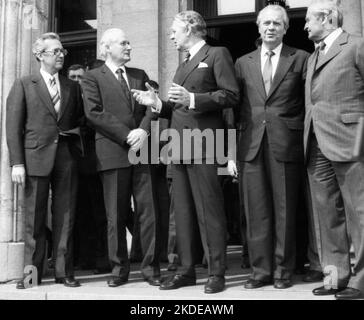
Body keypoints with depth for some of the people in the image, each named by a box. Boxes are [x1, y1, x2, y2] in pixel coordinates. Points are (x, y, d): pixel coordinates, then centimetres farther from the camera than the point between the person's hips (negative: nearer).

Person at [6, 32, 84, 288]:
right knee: (34, 219, 3)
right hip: (36, 157, -3)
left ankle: (64, 272, 12)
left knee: (65, 217, 4)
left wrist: (76, 133, 4)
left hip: (66, 157, 3)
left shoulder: (73, 87, 14)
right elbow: (13, 127, -1)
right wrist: (17, 163, -8)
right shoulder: (24, 85, 4)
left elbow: (81, 119, 26)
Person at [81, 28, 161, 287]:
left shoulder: (140, 75, 20)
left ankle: (151, 267, 8)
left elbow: (151, 107, 10)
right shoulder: (93, 78, 6)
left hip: (142, 150, 3)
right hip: (113, 153, -3)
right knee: (116, 215, 2)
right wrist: (127, 135, -12)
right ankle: (119, 268, 14)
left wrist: (143, 131, -10)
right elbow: (94, 113, -6)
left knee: (148, 211, 0)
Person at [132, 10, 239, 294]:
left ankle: (217, 273, 3)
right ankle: (187, 270, 16)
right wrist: (157, 103, 7)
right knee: (183, 212, 9)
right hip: (179, 146, 8)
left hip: (203, 144, -8)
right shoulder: (183, 65, 25)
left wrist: (192, 98, -18)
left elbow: (231, 95, -10)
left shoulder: (217, 54, 1)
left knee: (209, 211, -6)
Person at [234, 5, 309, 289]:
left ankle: (283, 270, 16)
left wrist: (303, 138, -2)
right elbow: (235, 104, 11)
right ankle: (261, 270, 14)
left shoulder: (300, 59, 6)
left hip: (286, 146, -2)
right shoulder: (243, 62, 14)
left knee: (285, 211, 4)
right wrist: (234, 145, 4)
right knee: (256, 212, 4)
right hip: (251, 146, 2)